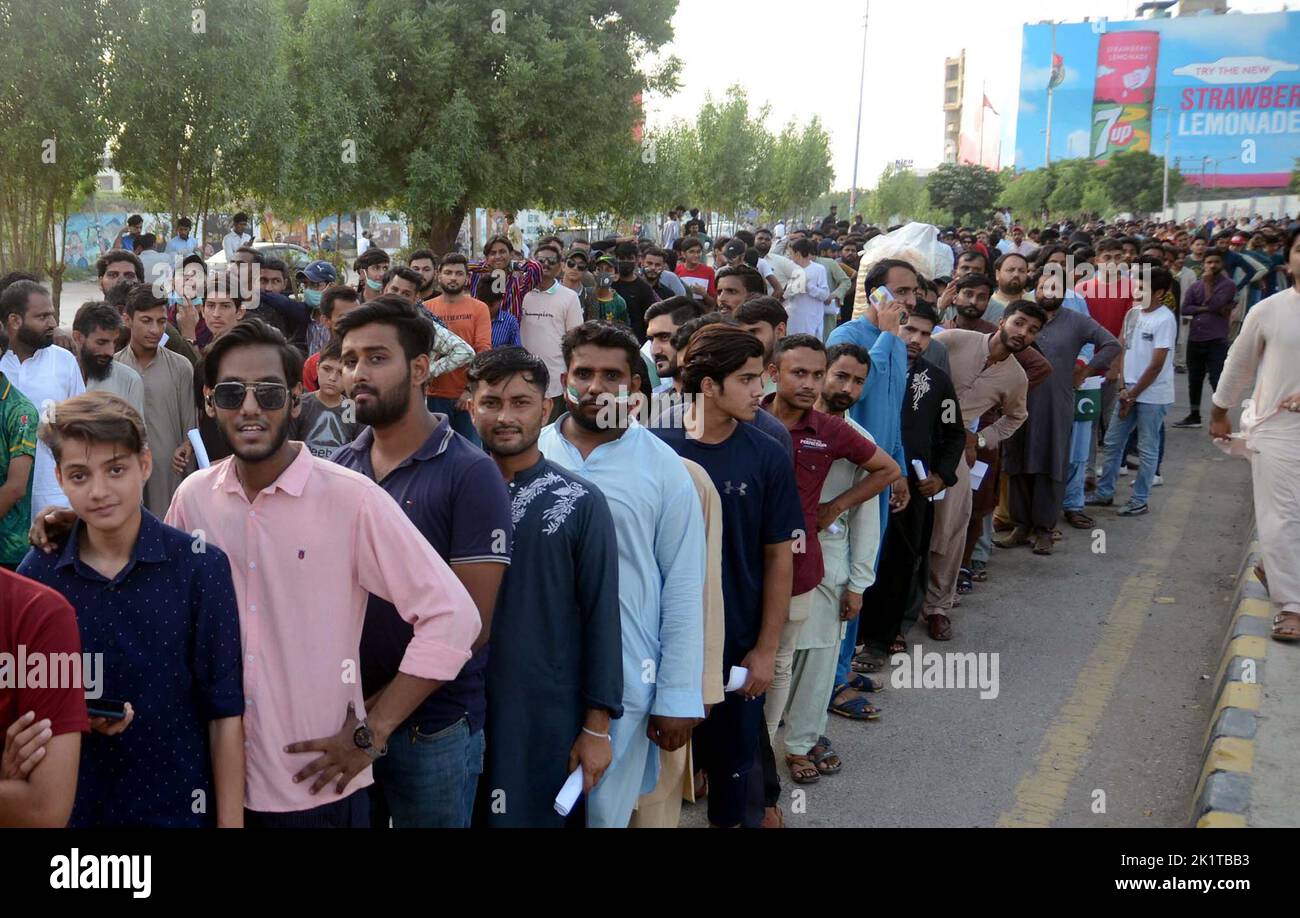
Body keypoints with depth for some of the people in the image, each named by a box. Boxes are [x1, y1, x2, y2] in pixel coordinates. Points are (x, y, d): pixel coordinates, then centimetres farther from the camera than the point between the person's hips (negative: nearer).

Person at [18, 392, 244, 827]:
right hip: (73, 804, 2)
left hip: (178, 805, -2)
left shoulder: (200, 566, -12)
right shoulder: (36, 575, -5)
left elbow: (225, 712, -9)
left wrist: (230, 820, -10)